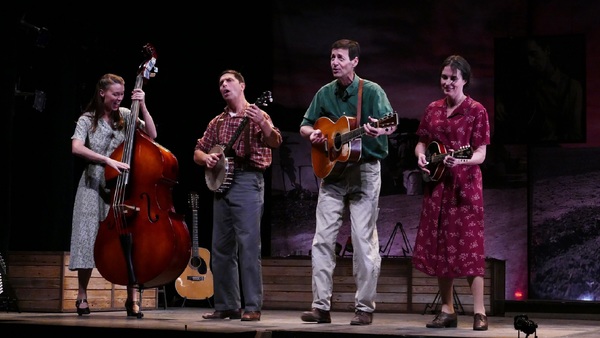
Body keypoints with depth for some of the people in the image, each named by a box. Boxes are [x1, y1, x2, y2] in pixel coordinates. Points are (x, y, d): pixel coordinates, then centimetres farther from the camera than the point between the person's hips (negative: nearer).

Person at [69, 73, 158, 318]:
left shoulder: (125, 115, 6)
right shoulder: (87, 120, -1)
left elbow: (151, 134, 0)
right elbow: (76, 147, -18)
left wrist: (142, 107, -9)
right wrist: (108, 160, -27)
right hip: (94, 187, -2)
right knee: (88, 240, -2)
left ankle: (133, 297, -5)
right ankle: (82, 295, 13)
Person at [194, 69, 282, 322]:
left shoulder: (256, 115, 1)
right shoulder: (217, 122, 18)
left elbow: (275, 142, -15)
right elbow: (198, 152, 20)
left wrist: (263, 124, -35)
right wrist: (206, 157, -3)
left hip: (247, 181, -6)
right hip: (221, 183, 7)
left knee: (248, 244, -12)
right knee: (221, 247, 6)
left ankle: (252, 307, -11)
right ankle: (227, 306, 11)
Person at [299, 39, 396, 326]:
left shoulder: (371, 91, -5)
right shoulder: (324, 93, 9)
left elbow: (391, 124, -16)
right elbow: (304, 126, 17)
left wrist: (379, 131, -38)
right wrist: (312, 133, -5)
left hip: (364, 170, -4)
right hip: (331, 171, 5)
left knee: (363, 239, -3)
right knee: (322, 238, -1)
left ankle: (364, 308, 3)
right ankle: (321, 306, 3)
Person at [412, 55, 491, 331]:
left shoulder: (476, 111, -4)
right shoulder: (432, 109, 11)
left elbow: (481, 153, -9)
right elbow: (422, 142, 18)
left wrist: (461, 161, -28)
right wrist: (421, 155, -4)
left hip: (464, 184, -5)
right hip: (437, 184, 5)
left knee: (467, 245, -9)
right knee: (438, 246, 5)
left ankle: (479, 312, -7)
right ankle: (447, 311, 12)